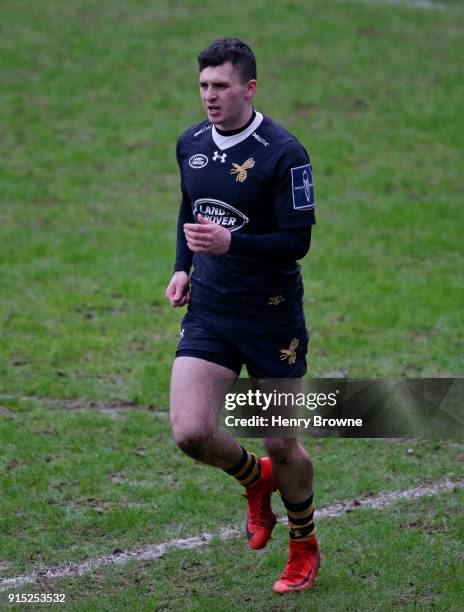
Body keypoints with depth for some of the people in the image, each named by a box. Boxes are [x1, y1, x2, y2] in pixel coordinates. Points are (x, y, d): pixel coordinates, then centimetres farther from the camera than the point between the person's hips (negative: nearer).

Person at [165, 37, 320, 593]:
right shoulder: (191, 144, 4)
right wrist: (183, 267, 9)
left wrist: (230, 242, -30)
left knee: (281, 447, 4)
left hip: (272, 317, -5)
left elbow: (297, 241, -17)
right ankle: (255, 479, 24)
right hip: (208, 313, 5)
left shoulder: (282, 153, -16)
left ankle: (304, 549, 30)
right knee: (190, 433, -10)